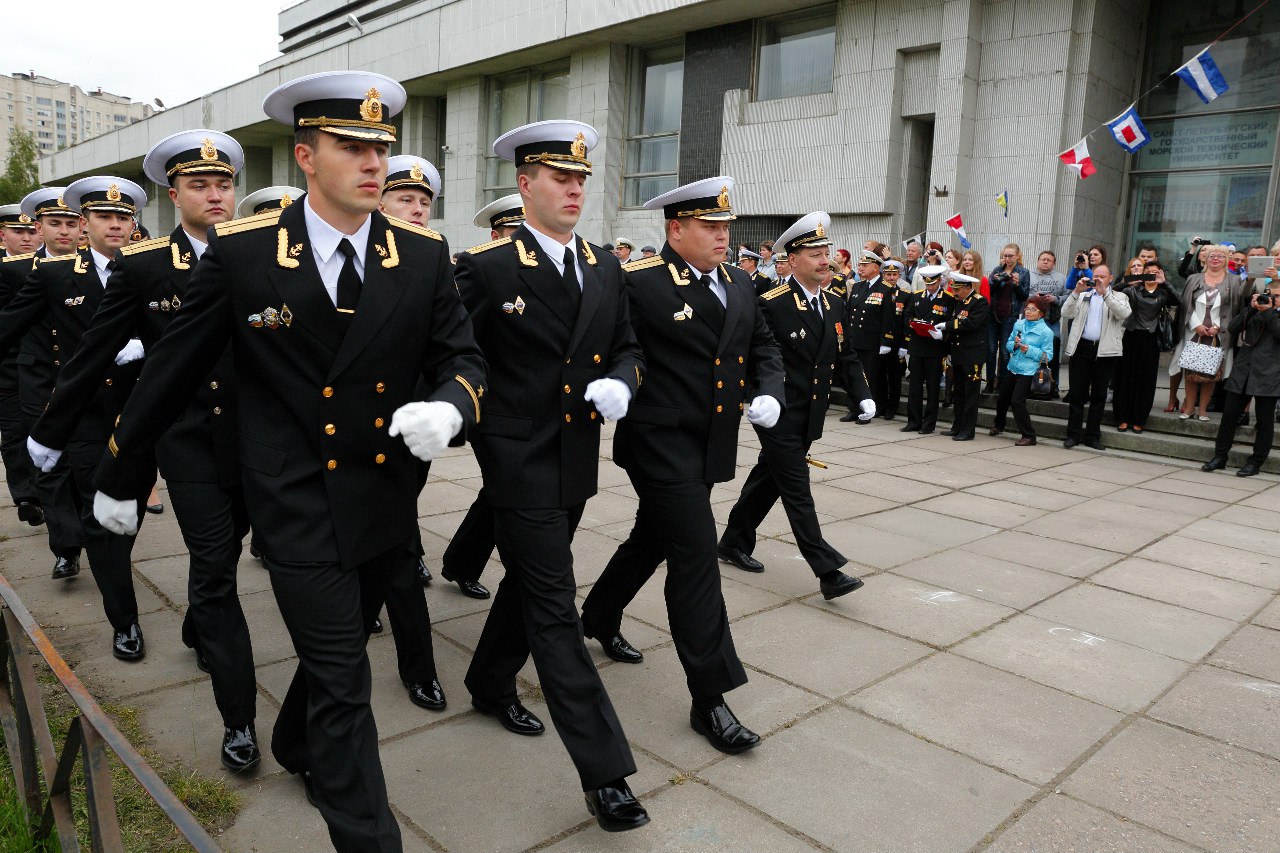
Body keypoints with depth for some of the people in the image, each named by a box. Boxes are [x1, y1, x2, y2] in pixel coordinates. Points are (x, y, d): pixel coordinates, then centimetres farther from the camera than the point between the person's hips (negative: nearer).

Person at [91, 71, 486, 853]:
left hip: (386, 501, 4)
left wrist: (447, 407, -25)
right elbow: (172, 370, -1)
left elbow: (463, 358, -1)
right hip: (299, 507, -4)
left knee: (335, 646, 25)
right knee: (344, 685, 0)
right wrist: (118, 476, 9)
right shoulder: (240, 251, -10)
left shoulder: (424, 255, -3)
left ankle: (298, 747, 54)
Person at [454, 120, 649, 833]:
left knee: (529, 581, 22)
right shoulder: (487, 268, -9)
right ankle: (605, 770, 2)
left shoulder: (606, 267, 6)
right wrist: (489, 433, -9)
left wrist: (620, 383, -11)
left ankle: (491, 682, 47)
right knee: (556, 610, -4)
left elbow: (628, 348, 10)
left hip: (577, 461, 6)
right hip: (520, 464, -6)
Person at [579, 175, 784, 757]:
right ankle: (709, 698, 5)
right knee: (695, 558, -7)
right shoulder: (639, 283, -14)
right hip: (661, 442, -8)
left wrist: (768, 392, 0)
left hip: (711, 444, 8)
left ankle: (599, 619, 47)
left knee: (651, 541, 23)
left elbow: (763, 345, 16)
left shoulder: (738, 284, 10)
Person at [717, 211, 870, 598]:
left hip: (809, 418, 8)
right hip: (779, 417, -8)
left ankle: (734, 542, 33)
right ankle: (828, 572, -1)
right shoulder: (771, 305, -14)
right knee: (797, 492, -4)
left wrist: (864, 395, 2)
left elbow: (845, 355, 13)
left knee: (767, 480, 18)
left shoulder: (832, 304, 9)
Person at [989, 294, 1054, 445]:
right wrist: (1014, 344, -10)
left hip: (1028, 372, -6)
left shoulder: (1046, 331, -10)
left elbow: (1048, 355, -11)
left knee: (1017, 401, -14)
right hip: (1012, 368, 6)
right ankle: (998, 425, 45)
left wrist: (1030, 350, -21)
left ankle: (1029, 436, -5)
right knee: (1002, 398, 19)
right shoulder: (1018, 324, 6)